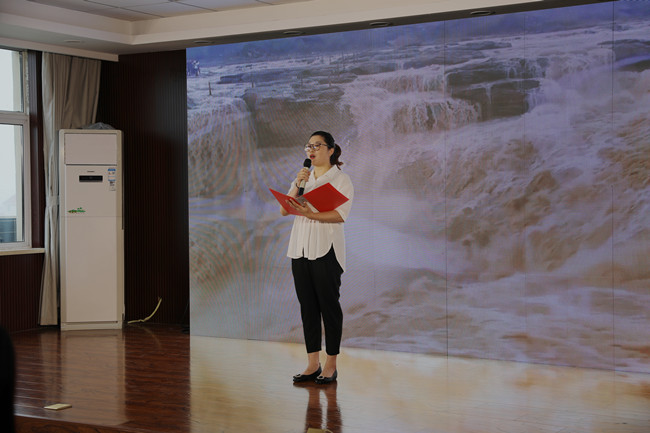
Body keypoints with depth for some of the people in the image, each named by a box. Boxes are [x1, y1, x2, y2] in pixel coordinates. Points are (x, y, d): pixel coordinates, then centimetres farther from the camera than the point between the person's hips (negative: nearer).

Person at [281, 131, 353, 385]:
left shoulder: (341, 179, 0)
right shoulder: (303, 178, 17)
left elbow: (341, 214, -14)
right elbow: (285, 211, 7)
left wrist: (310, 214, -26)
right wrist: (297, 186, -7)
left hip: (326, 249, -5)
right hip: (300, 247, 5)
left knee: (329, 304, -2)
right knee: (307, 305, 5)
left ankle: (331, 365, 5)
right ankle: (313, 364, 11)